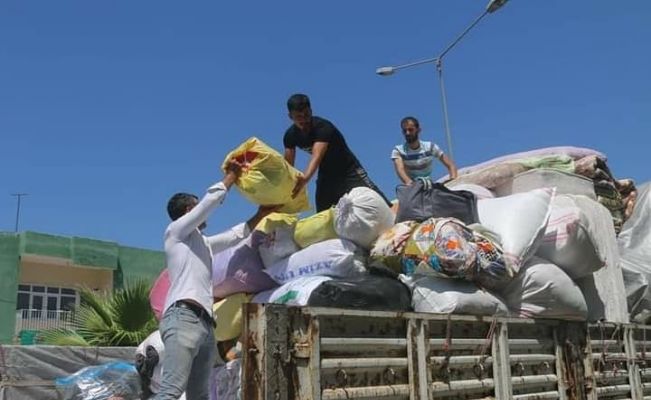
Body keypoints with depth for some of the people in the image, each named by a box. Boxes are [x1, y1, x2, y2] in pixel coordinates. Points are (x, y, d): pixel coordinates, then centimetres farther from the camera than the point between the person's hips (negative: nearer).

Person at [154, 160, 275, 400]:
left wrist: (261, 215, 37)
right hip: (184, 317, -9)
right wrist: (232, 175, 14)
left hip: (205, 322, 9)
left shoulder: (202, 242, 31)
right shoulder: (175, 231, 9)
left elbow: (236, 235, 40)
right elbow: (211, 200, 2)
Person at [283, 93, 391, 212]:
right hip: (326, 175, 6)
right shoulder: (290, 136, -9)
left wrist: (305, 178, -62)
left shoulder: (323, 127, -29)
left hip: (349, 171, -5)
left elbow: (317, 156, -45)